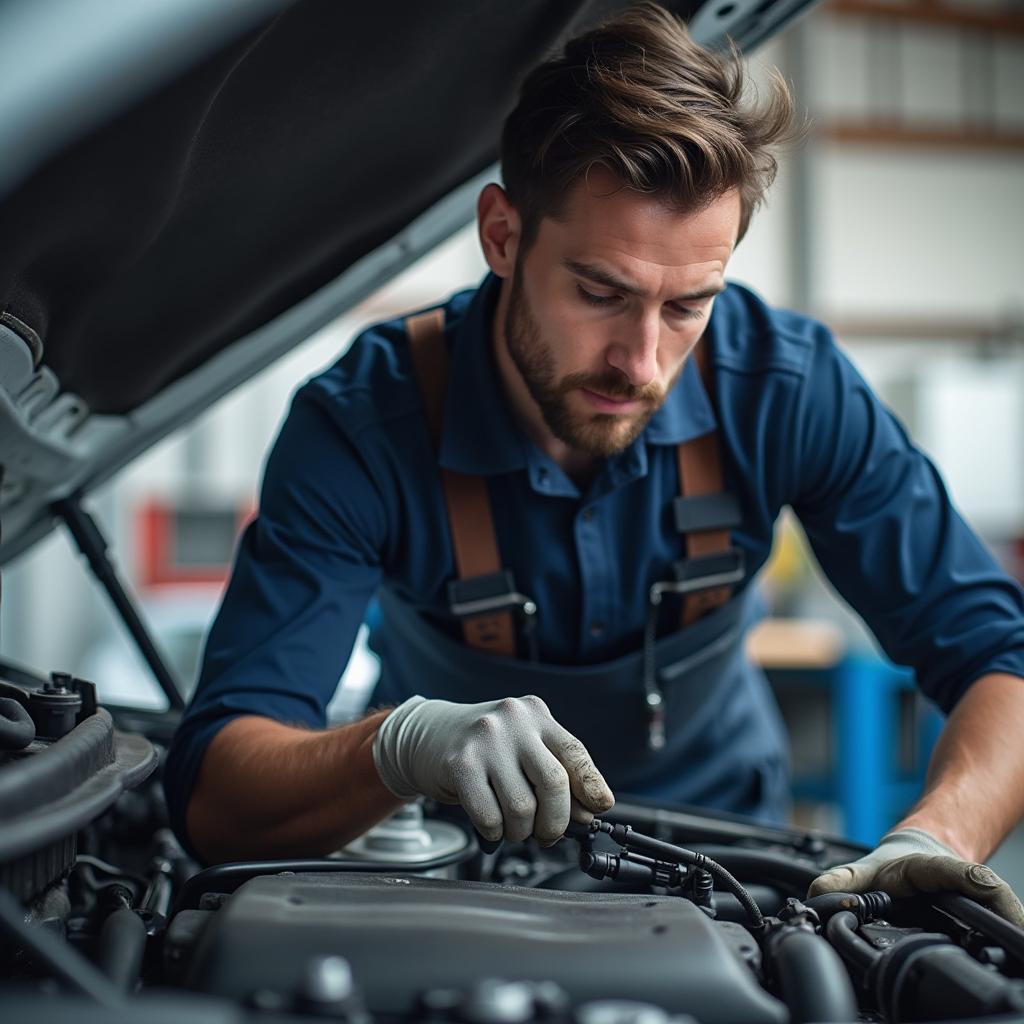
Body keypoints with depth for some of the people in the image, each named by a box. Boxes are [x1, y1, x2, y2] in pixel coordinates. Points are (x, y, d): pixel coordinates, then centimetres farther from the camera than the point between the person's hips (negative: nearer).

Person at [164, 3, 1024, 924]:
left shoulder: (787, 384, -22)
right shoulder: (360, 429, -27)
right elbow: (210, 796, -32)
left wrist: (937, 839, -39)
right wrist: (404, 742, -54)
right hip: (460, 864, 1)